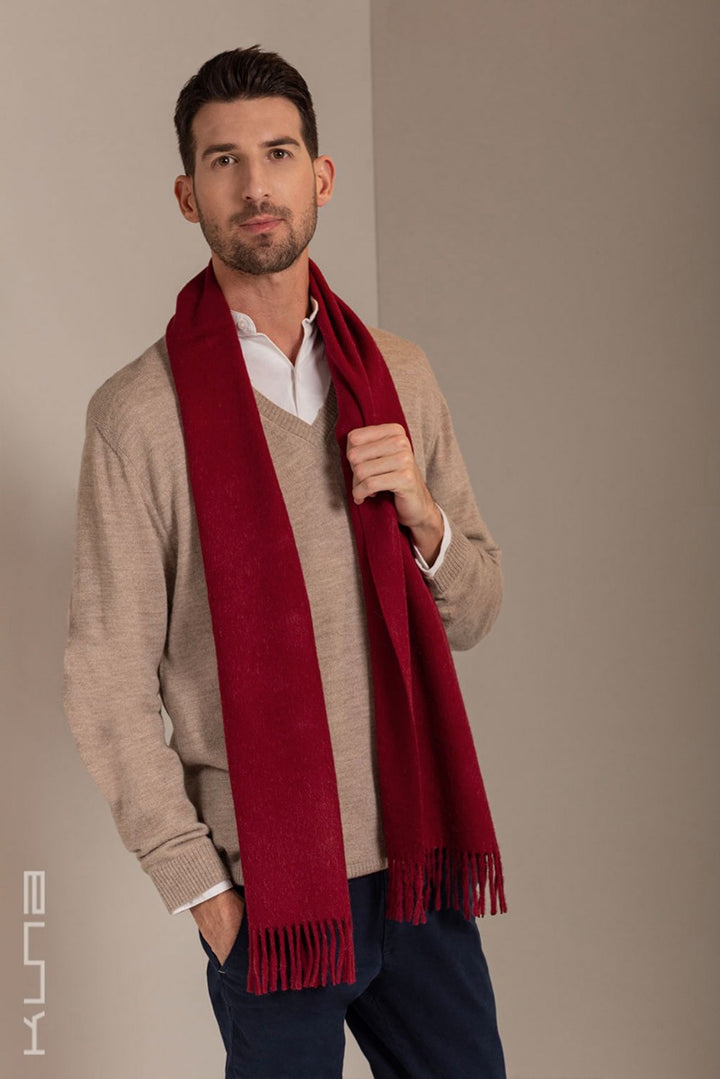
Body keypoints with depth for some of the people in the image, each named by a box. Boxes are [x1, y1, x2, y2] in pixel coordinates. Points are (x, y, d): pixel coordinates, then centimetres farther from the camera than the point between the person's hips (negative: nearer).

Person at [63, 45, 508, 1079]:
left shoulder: (399, 376, 5)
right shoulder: (140, 413, -10)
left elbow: (473, 612, 10)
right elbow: (108, 686, -9)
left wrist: (422, 517, -9)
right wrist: (202, 888, -9)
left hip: (417, 860, 4)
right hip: (271, 886, -4)